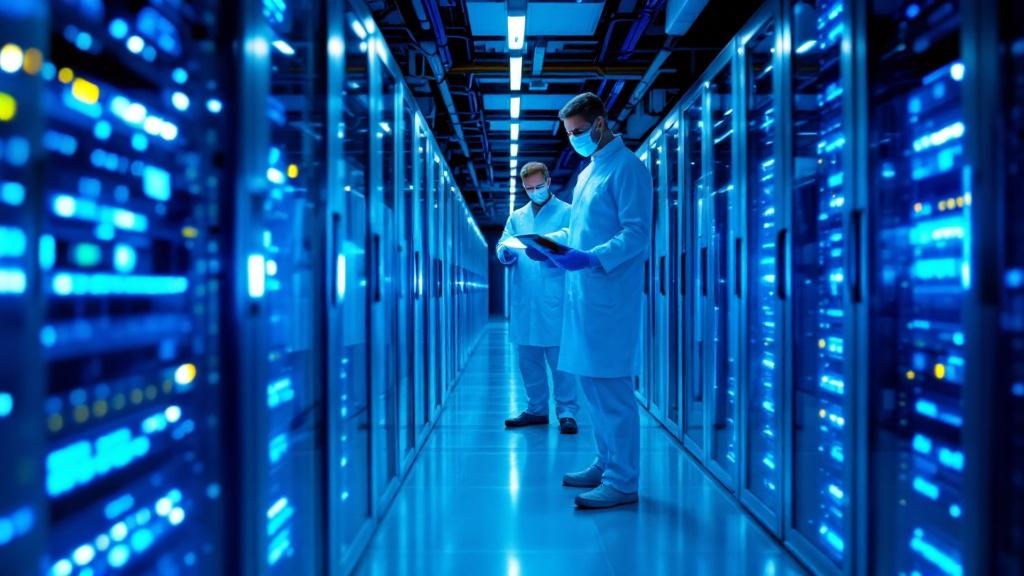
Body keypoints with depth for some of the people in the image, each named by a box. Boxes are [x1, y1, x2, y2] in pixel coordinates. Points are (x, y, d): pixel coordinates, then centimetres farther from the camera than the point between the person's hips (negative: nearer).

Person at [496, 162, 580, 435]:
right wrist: (506, 252, -14)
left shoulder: (567, 212, 6)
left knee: (560, 357, -5)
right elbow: (503, 247, 10)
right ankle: (536, 409, 20)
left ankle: (567, 411, 2)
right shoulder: (516, 217, 20)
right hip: (524, 300, 5)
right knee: (528, 358, 9)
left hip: (555, 301, -5)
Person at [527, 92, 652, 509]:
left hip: (610, 295, -9)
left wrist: (591, 258, -27)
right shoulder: (588, 172, 20)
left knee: (612, 388, -6)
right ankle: (606, 465, 27)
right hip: (583, 292, 9)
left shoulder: (627, 167, -8)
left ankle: (622, 482, 3)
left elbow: (637, 233, -16)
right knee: (591, 383, 15)